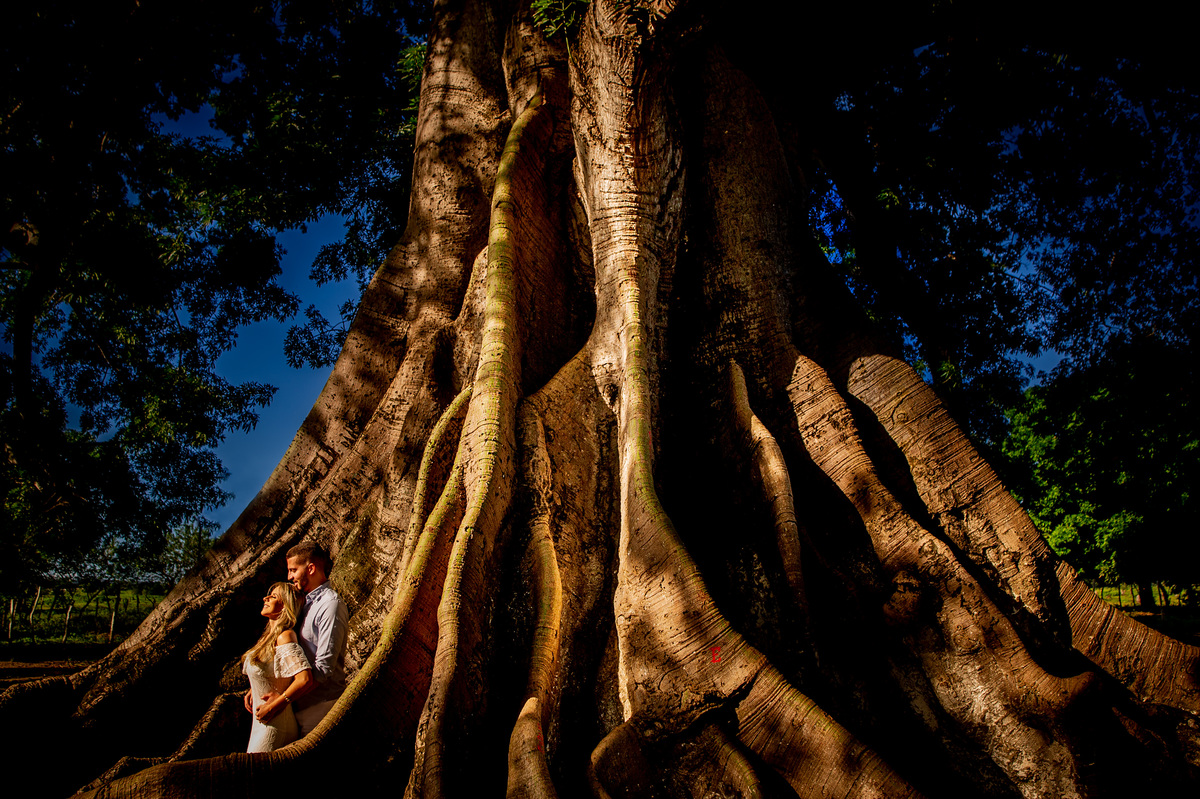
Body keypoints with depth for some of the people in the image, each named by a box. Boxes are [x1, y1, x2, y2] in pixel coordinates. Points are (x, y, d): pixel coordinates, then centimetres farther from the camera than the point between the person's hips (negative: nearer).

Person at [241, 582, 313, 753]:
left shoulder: (284, 636, -19)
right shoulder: (270, 636, 9)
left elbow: (305, 679, -29)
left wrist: (272, 707, -20)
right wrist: (252, 691, 11)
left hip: (274, 725, -9)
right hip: (263, 721, 9)